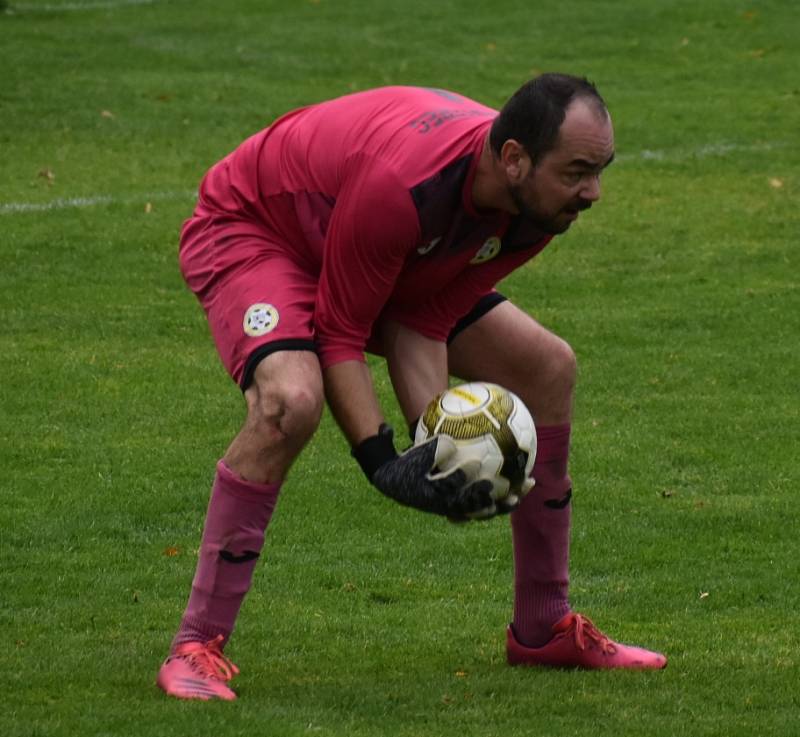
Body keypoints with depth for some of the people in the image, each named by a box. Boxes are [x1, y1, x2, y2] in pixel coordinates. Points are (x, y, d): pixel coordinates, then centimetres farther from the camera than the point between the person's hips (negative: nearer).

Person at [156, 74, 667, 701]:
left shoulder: (537, 208, -18)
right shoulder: (402, 183, -41)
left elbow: (424, 320, -13)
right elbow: (338, 331, -30)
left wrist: (435, 441, -26)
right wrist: (385, 465, -36)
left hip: (394, 266, 8)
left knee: (548, 367, 4)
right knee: (291, 399, -37)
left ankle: (543, 629, 17)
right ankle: (197, 647, -27)